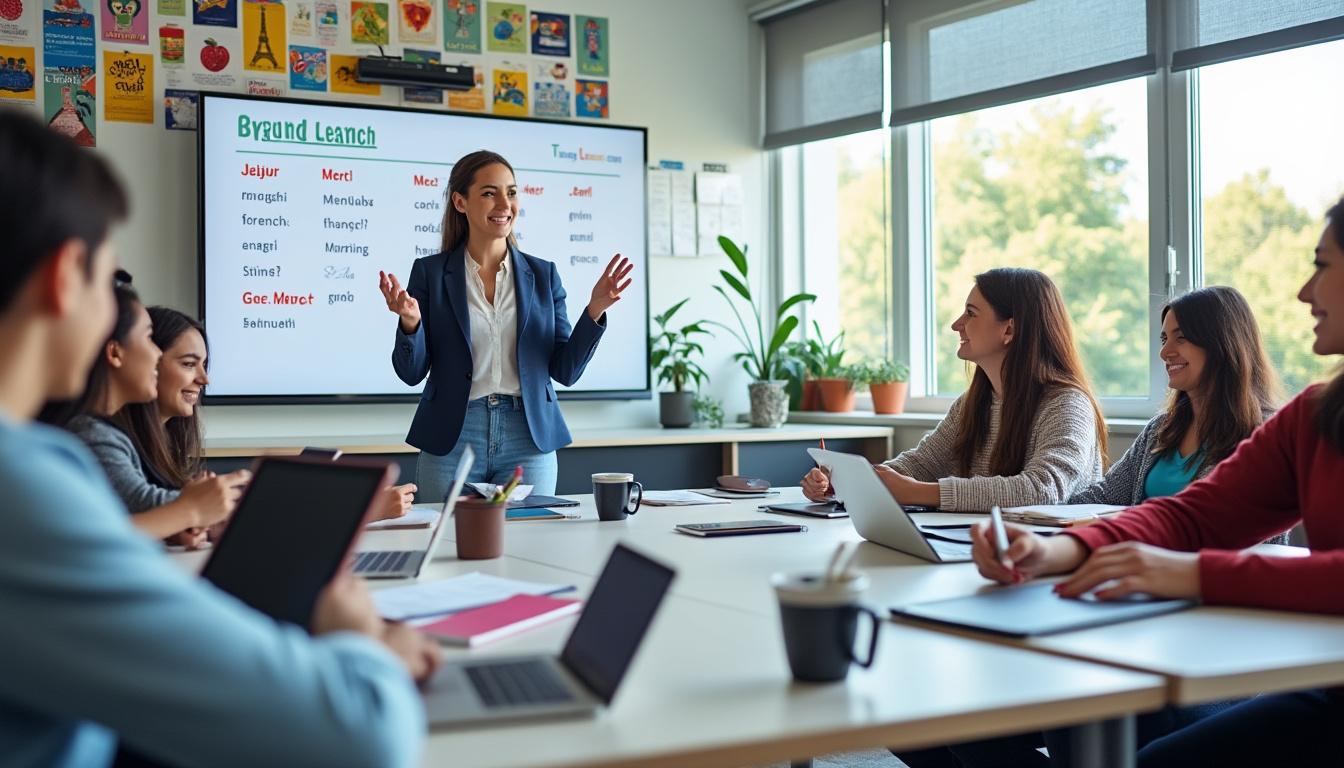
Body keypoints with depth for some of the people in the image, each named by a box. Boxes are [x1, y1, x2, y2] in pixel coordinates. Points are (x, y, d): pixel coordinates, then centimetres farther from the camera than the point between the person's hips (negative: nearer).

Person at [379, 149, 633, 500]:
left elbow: (565, 370, 4)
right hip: (451, 441, -1)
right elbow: (411, 372, 0)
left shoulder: (543, 274, 6)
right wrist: (410, 323, -19)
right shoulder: (430, 272, 1)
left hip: (529, 441, 2)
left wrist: (594, 311, -9)